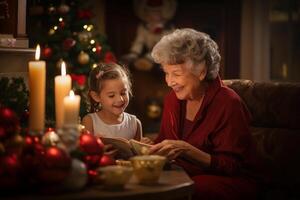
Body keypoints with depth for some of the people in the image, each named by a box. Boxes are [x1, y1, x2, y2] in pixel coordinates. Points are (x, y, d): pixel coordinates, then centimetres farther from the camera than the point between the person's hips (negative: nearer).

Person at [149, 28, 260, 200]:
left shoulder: (228, 103, -15)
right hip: (186, 176, 6)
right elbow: (163, 142, 11)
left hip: (230, 182, -6)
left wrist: (186, 150, -30)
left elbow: (233, 166, -18)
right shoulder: (173, 99, 6)